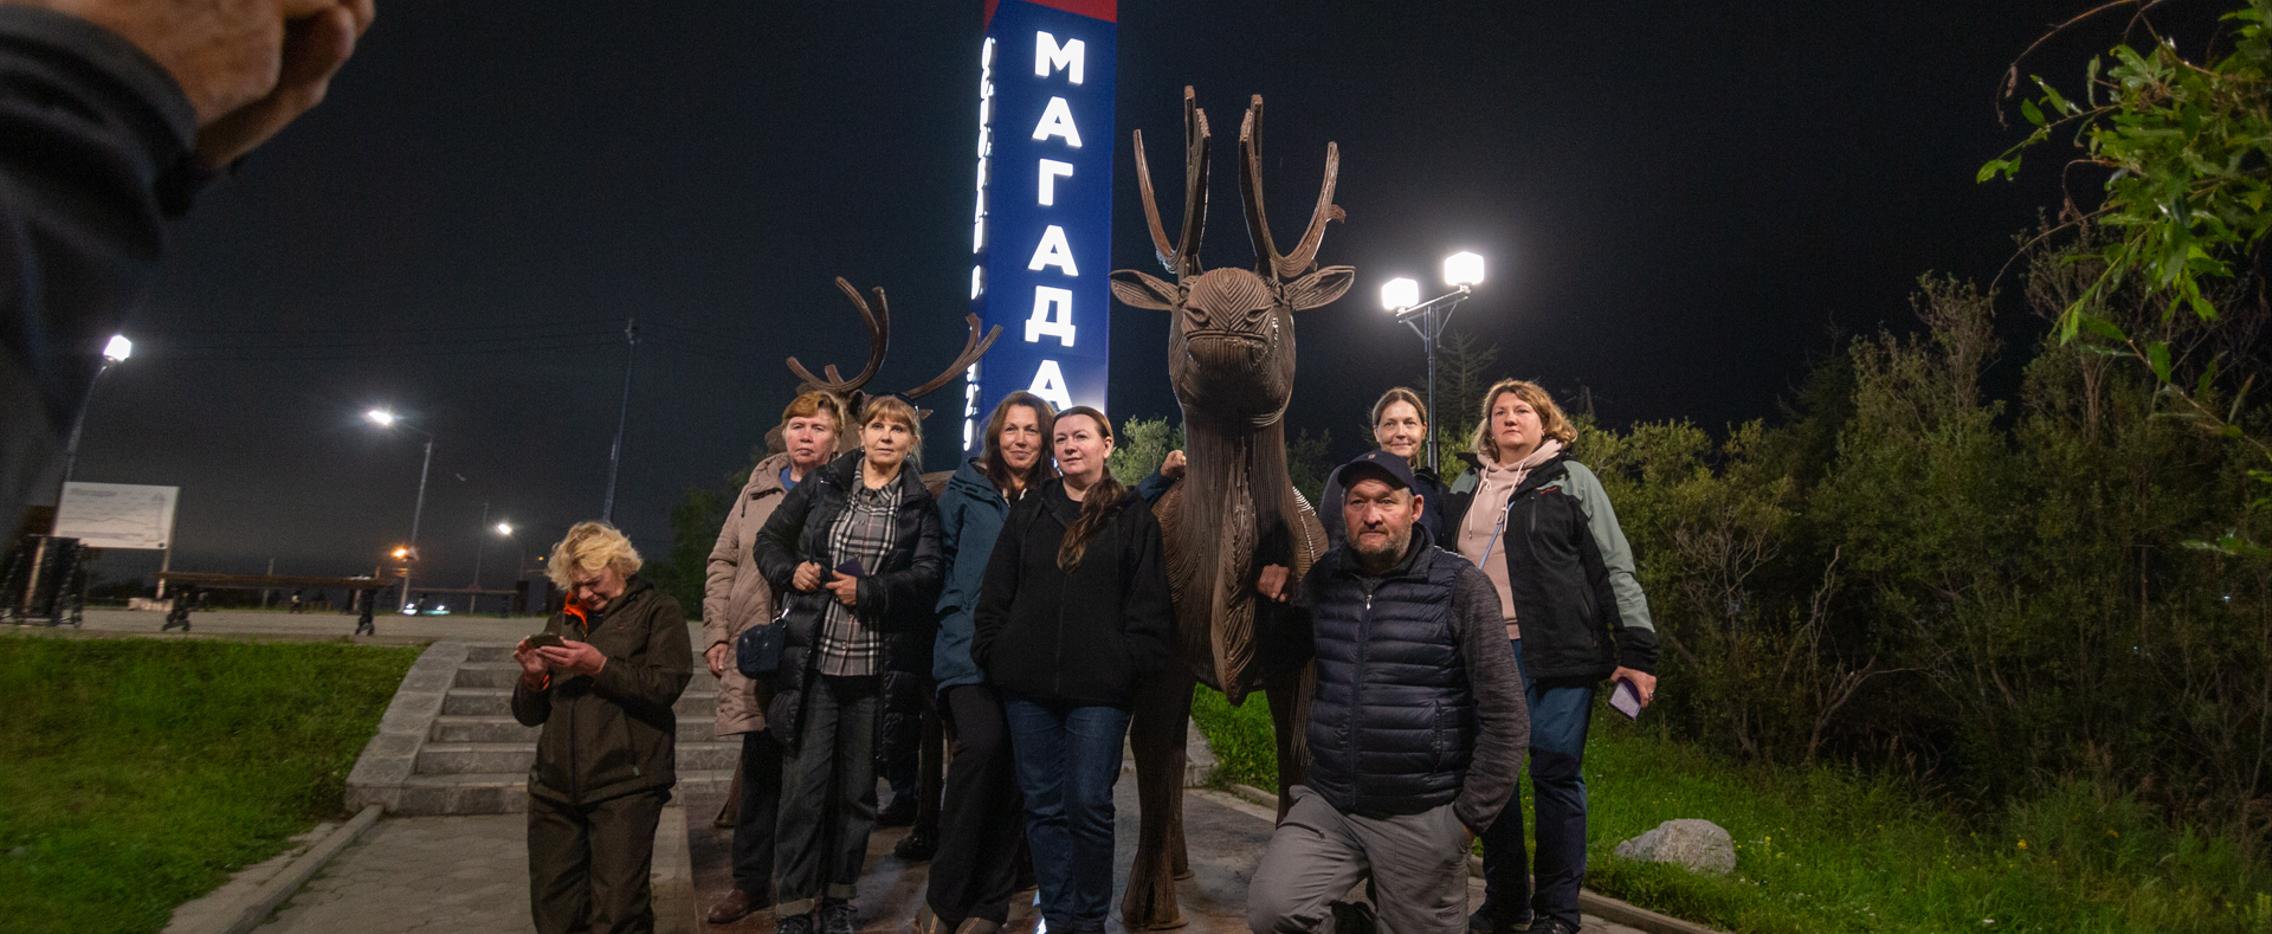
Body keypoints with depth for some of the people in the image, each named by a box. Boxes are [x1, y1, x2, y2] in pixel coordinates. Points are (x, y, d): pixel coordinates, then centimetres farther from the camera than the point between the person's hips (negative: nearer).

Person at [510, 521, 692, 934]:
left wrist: (600, 667, -15)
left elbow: (665, 686, -9)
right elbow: (529, 714, 21)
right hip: (555, 788, 6)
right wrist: (533, 679, 0)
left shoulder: (657, 610, 5)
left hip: (625, 787, -6)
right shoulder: (562, 622, 21)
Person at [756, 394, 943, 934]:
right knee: (804, 784, -1)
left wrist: (867, 590, -16)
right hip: (813, 661, -1)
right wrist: (790, 571, -5)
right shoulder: (822, 485, 6)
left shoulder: (919, 504, 5)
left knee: (857, 788, 10)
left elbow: (925, 576, -4)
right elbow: (770, 540, 14)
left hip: (875, 666, 1)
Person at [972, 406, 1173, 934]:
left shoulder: (1134, 519, 5)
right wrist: (992, 654, 3)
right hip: (1029, 685, 3)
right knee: (1044, 805, 7)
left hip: (1099, 689, -3)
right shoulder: (1028, 515, 13)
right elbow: (995, 594, 11)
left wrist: (1132, 666, -8)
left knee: (1089, 804, -2)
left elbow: (1147, 606, 1)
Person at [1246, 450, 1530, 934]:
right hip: (1327, 805, 3)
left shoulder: (1460, 587, -8)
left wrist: (1468, 818, -6)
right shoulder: (1323, 579, 4)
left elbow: (1505, 717, -7)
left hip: (1422, 818, -2)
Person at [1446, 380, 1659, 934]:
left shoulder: (1571, 480, 5)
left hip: (1558, 654, -4)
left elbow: (1614, 570, 0)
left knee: (1556, 773, -1)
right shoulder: (1467, 487, 17)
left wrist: (1637, 651, -7)